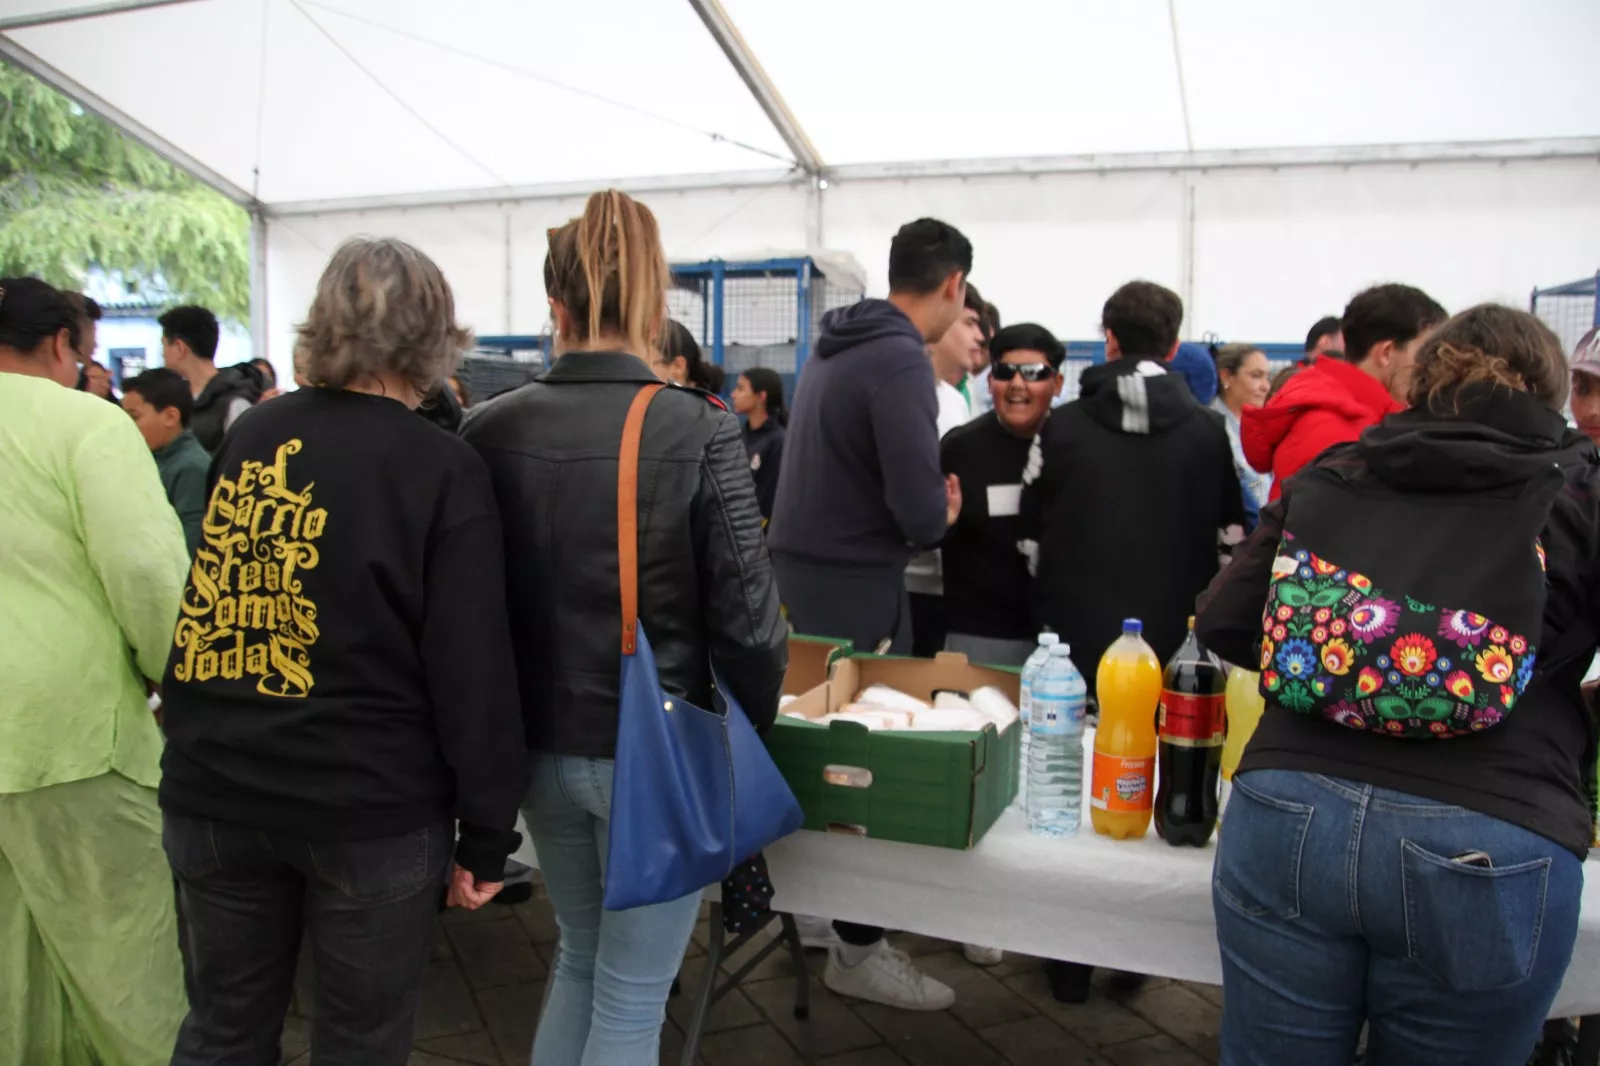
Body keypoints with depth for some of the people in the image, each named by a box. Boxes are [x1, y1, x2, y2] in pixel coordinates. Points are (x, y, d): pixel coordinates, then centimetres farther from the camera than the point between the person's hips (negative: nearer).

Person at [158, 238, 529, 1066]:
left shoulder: (247, 436, 4)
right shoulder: (441, 468, -12)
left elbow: (201, 600, 16)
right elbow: (473, 670, -13)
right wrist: (486, 834, -6)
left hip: (213, 790, 5)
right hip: (370, 806, -4)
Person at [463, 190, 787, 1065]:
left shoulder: (491, 428, -4)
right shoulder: (696, 427, -15)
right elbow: (745, 613, -14)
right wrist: (753, 733, 3)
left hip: (539, 743, 4)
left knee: (580, 959, 27)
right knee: (632, 995, 13)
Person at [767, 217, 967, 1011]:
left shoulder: (836, 345, 12)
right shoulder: (902, 360, -17)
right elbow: (921, 508, -23)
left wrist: (922, 503, 10)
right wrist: (939, 514, -1)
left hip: (799, 566, 9)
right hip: (853, 582, -9)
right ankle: (857, 949, 12)